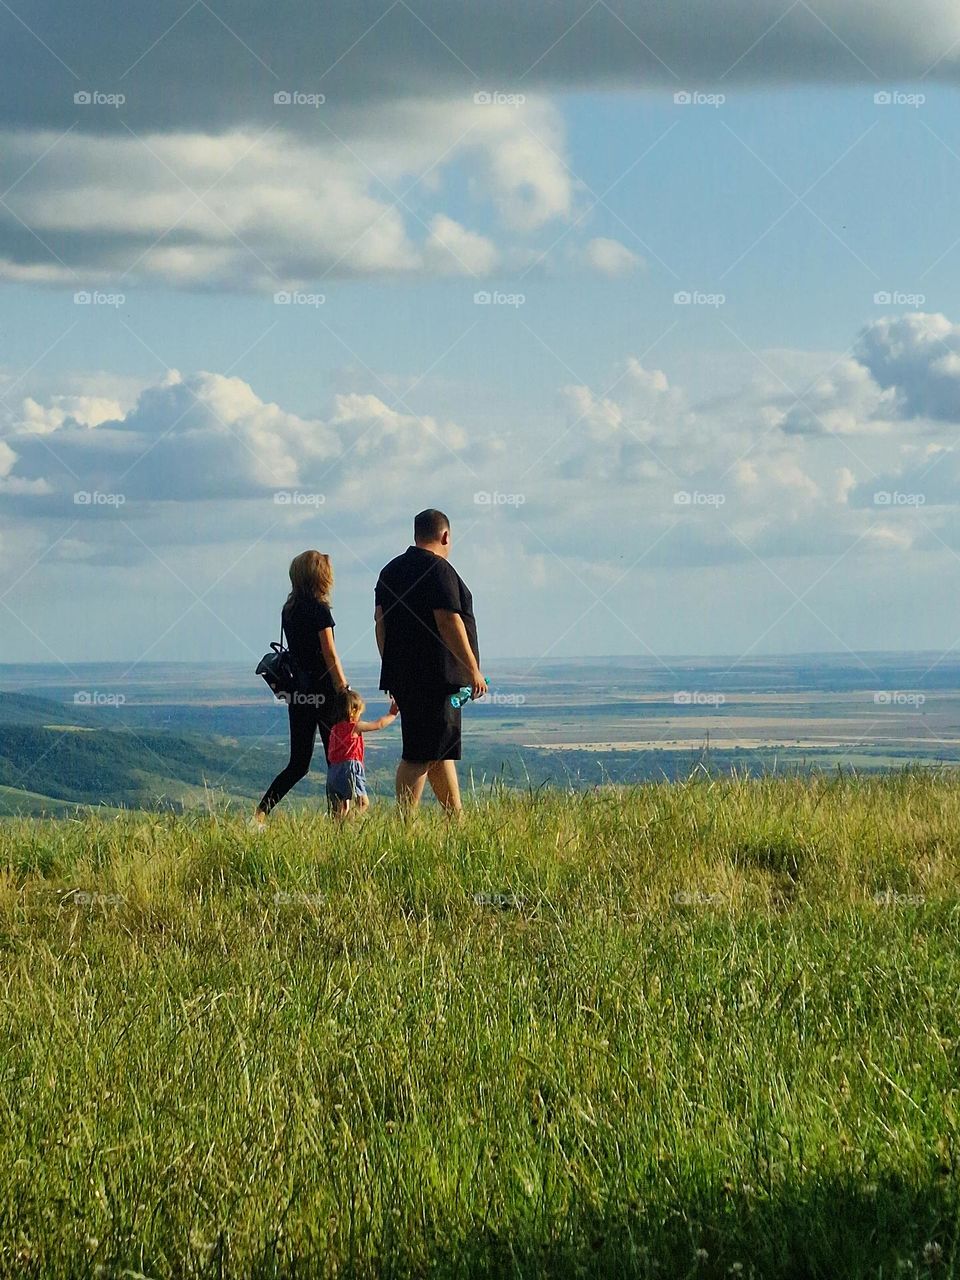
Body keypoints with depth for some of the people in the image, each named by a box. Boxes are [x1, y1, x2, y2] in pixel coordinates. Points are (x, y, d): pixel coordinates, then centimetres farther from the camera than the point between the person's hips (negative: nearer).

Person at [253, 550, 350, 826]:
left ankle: (260, 813, -3)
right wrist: (344, 691, -8)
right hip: (322, 693, -7)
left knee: (298, 765, 9)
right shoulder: (319, 609, -10)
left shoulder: (289, 610, 10)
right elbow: (330, 655, -12)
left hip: (297, 695, 7)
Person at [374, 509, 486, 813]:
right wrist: (473, 670, -15)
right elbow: (448, 621, -18)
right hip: (436, 675, -9)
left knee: (442, 751, 17)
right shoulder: (438, 570, -12)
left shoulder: (391, 571, 15)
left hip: (402, 675, 9)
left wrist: (391, 668, 24)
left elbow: (380, 619, 18)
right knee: (421, 756, -8)